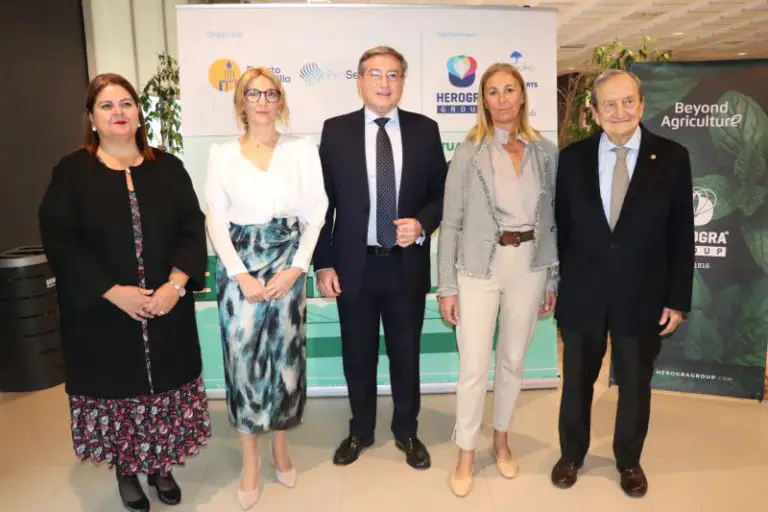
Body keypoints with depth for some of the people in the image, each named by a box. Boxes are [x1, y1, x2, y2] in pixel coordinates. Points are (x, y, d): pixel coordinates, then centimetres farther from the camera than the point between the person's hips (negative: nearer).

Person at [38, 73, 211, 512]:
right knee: (116, 388, 10)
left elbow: (193, 227, -1)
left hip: (168, 307, 2)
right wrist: (115, 292, -17)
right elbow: (59, 241, -8)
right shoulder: (71, 172, -1)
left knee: (165, 385, 10)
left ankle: (161, 465, 32)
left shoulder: (168, 167, 5)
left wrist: (176, 284, -15)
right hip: (102, 313, -1)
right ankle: (126, 471, 32)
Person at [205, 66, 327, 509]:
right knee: (243, 357, 2)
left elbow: (316, 214, 0)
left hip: (287, 262, 0)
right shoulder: (222, 154, 5)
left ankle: (280, 446, 28)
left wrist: (296, 268, -9)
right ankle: (250, 460, 18)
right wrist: (240, 274, -9)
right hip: (238, 264, 1)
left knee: (286, 354, 5)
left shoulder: (302, 148, 3)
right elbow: (216, 220, 1)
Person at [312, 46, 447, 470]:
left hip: (407, 263, 1)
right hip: (354, 264, 0)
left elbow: (442, 192, 6)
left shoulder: (425, 129, 1)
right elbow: (323, 202, -1)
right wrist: (323, 263, -5)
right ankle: (360, 431, 37)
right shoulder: (336, 130, -1)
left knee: (406, 353, 15)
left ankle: (406, 431, 36)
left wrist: (422, 224, -14)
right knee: (358, 355, 14)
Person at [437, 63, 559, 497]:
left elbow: (553, 219, 8)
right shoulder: (468, 153, -4)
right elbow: (451, 223, -5)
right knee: (474, 368, 1)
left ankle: (502, 440, 37)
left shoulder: (547, 152, 4)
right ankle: (466, 456, 21)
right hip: (479, 269, -3)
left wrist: (553, 278, 7)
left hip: (529, 267, 3)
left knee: (513, 362, 15)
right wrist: (447, 286, -7)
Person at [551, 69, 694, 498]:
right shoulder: (573, 158, -1)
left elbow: (681, 235, -2)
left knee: (636, 385, 16)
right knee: (577, 382, 15)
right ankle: (572, 454, 37)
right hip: (582, 295, 1)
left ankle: (629, 460, 39)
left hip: (642, 297, 0)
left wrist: (678, 299, -4)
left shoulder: (672, 157, -3)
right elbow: (561, 228, 2)